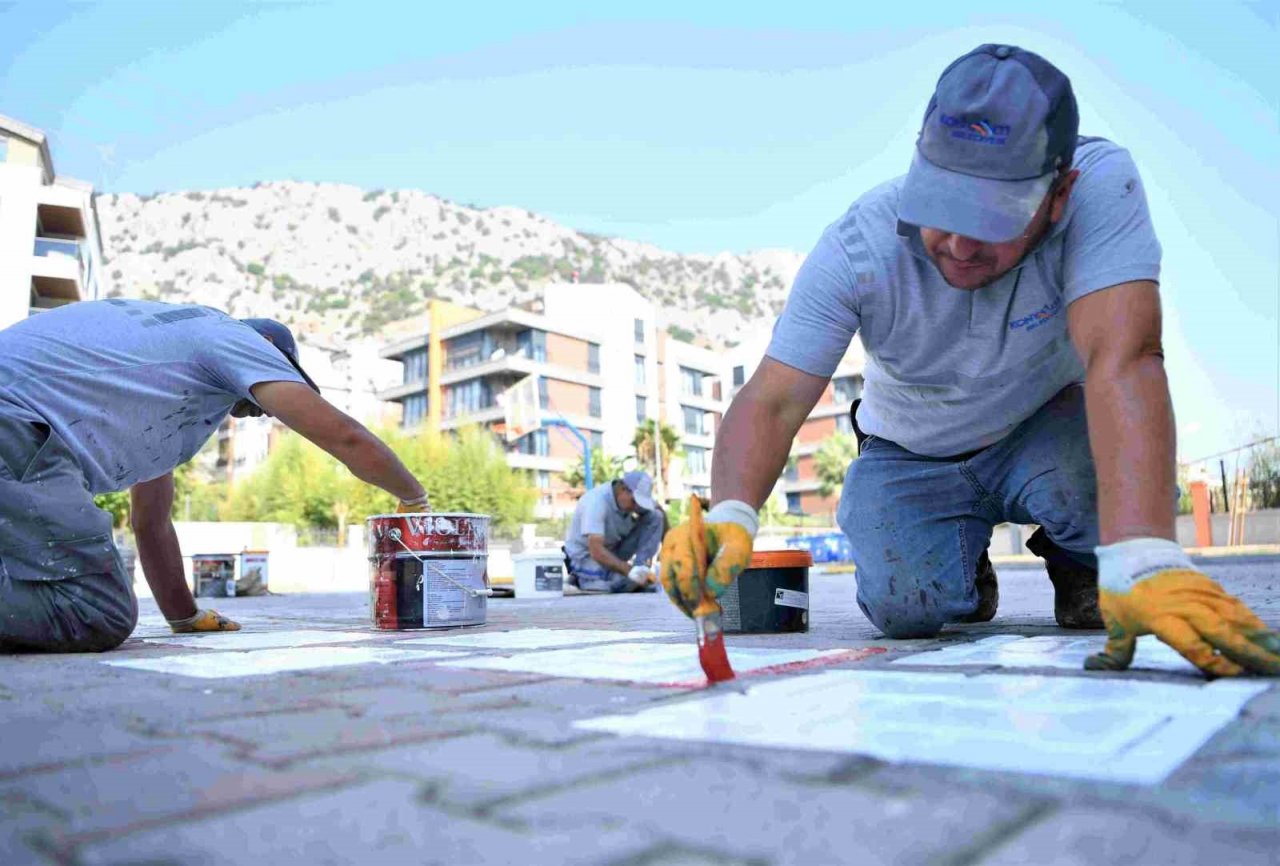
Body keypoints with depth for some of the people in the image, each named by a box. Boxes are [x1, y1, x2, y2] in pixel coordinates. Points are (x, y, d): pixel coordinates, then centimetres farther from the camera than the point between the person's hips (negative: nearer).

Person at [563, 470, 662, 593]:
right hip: (585, 556, -7)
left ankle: (640, 568, -12)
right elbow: (596, 552, -41)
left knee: (656, 516, -12)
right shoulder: (597, 501, -32)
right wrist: (629, 571, -51)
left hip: (615, 550, 7)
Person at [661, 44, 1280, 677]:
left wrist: (1142, 563, -56)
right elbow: (772, 401, -31)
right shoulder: (857, 246, -28)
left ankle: (1080, 568, 6)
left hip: (1043, 429, 0)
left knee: (1103, 478, -33)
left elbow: (1121, 360, -43)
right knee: (904, 609, -22)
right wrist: (730, 516, -52)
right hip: (913, 458, 1)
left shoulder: (1100, 185, -30)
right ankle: (966, 571, 17)